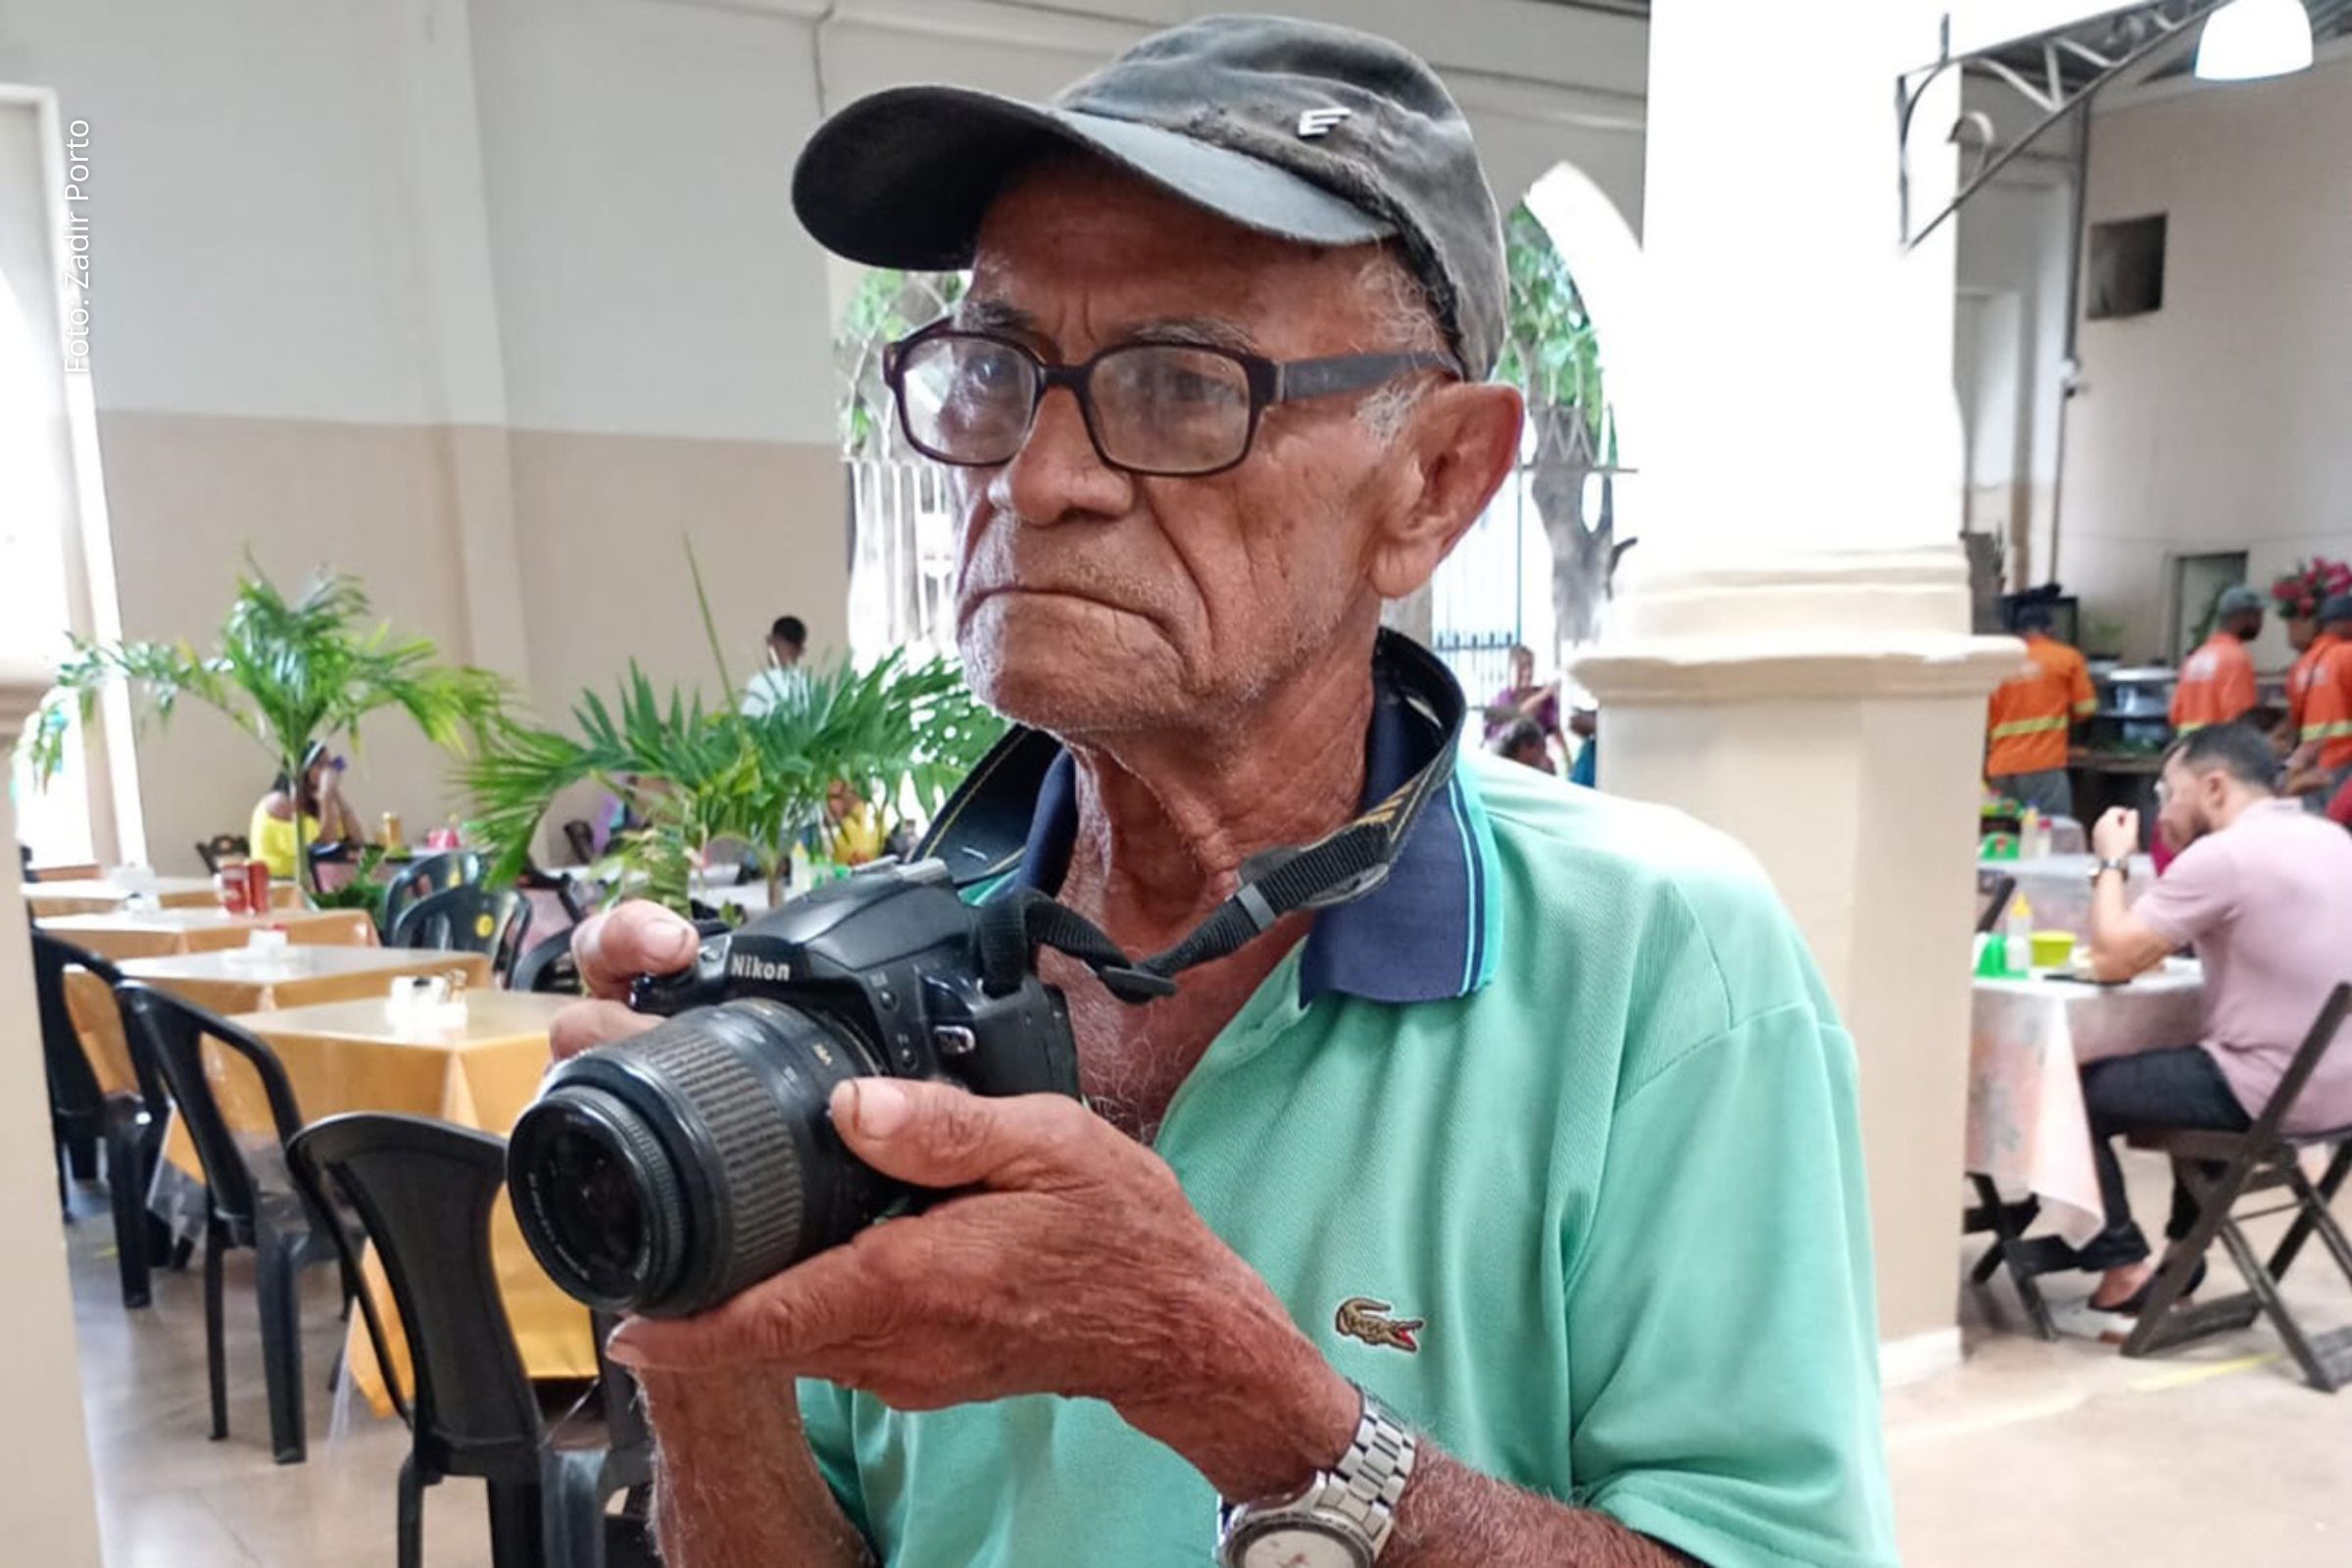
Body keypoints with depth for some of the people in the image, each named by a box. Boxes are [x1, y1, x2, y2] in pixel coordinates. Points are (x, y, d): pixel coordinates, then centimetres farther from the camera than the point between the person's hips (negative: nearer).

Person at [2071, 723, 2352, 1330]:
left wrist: (2111, 864, -2)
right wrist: (2171, 939, 12)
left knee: (2077, 1093, 4)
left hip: (2272, 1092, -9)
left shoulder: (2221, 854, -18)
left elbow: (2111, 960, -15)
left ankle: (2126, 1274, 11)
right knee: (2195, 1067, 35)